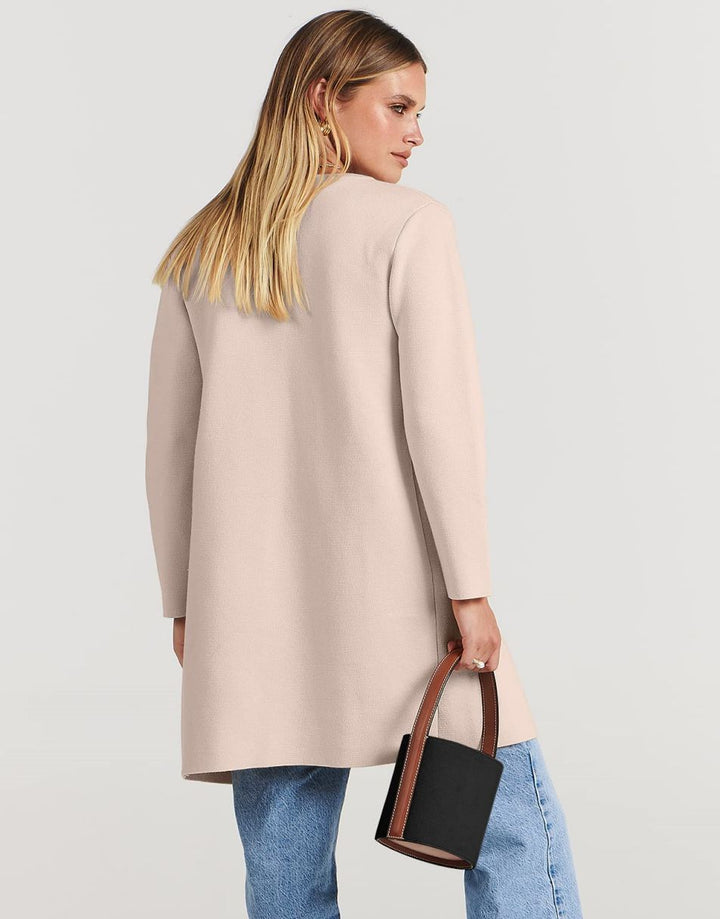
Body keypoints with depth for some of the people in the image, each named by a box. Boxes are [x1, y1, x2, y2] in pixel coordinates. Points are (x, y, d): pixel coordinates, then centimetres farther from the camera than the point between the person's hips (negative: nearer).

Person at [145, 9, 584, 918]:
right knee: (516, 833, 7)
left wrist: (183, 602, 17)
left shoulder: (199, 251, 11)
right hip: (396, 592, -4)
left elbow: (170, 442, 11)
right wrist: (469, 587, -7)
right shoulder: (409, 223, -3)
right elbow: (441, 413, -10)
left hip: (254, 609, 5)